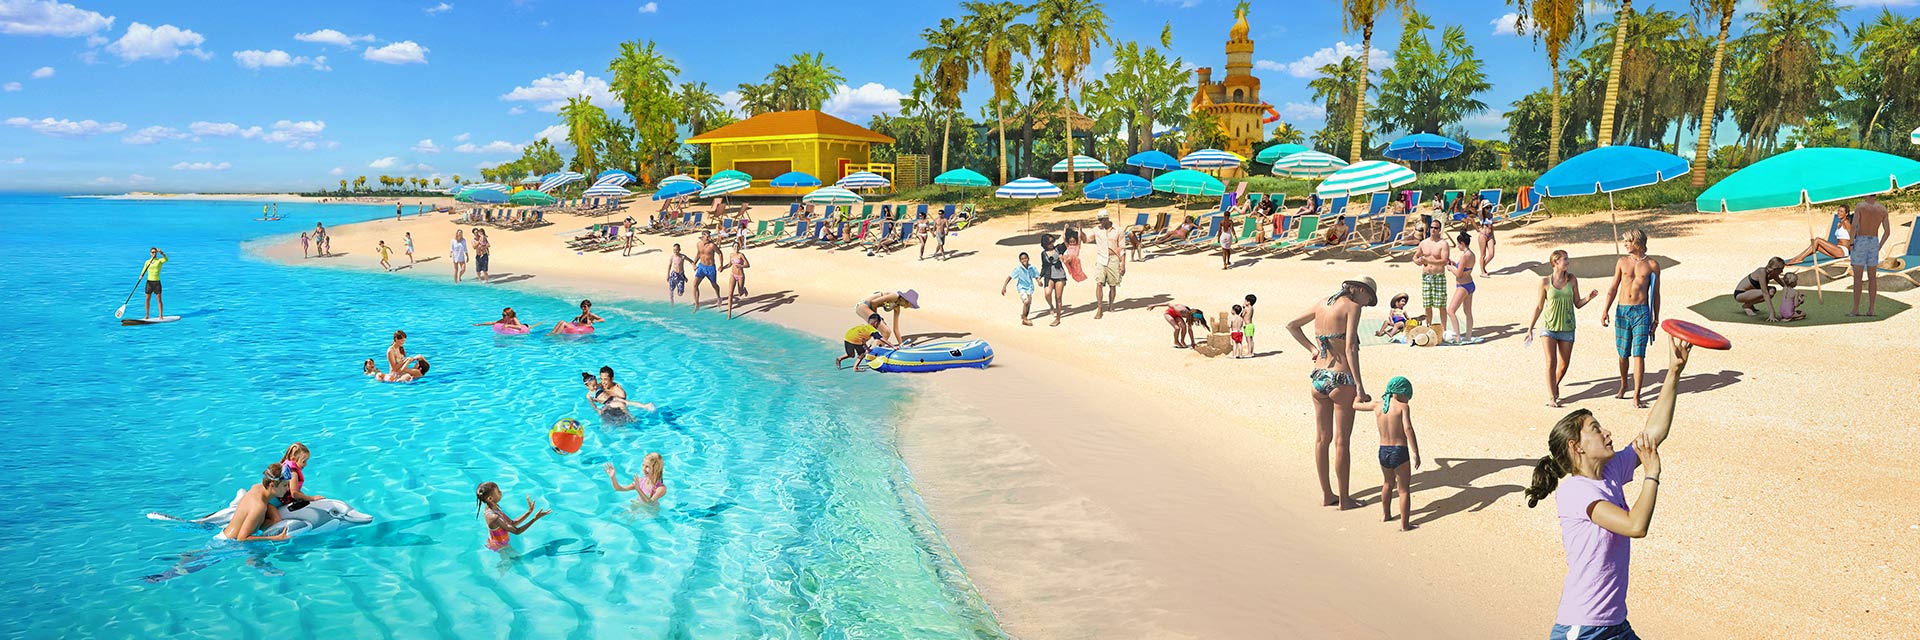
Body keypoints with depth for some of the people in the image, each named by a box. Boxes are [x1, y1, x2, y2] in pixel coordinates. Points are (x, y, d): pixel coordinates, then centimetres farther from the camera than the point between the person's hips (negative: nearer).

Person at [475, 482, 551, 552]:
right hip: (499, 547, -8)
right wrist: (535, 518, -31)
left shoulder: (492, 507, -7)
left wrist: (529, 512, -9)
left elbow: (512, 523, -1)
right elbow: (516, 531, -29)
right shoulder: (494, 517, -35)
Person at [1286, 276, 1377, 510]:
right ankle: (1344, 499, 12)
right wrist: (1360, 387, -19)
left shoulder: (1323, 304, 10)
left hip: (1318, 378, 7)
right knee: (1341, 442, 3)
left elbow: (1291, 325, 21)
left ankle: (1326, 494, 24)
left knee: (1321, 438, 13)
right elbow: (1351, 348, -19)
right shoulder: (1352, 307, -10)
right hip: (1341, 380, -7)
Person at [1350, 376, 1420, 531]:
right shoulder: (1403, 407, -9)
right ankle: (1405, 524, 5)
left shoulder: (1377, 406, 5)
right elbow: (1408, 429, -21)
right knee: (1404, 490, 5)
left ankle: (1386, 514, 41)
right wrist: (1416, 453, -20)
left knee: (1388, 484, 28)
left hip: (1383, 452, 5)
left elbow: (1355, 406, 19)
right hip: (1400, 452, -5)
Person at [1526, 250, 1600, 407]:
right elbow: (1539, 307, 2)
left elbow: (1577, 304, 7)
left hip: (1567, 327, 3)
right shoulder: (1545, 282, -6)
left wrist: (1588, 298, -15)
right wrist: (1530, 328, 4)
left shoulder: (1572, 279, 0)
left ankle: (1554, 386, 34)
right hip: (1549, 326, -3)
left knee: (1564, 364, 8)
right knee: (1551, 362, -7)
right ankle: (1551, 396, -1)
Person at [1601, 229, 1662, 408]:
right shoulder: (1622, 261, 9)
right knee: (1623, 353, 9)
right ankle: (1623, 386, 30)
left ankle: (1636, 397, -6)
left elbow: (1656, 294, 8)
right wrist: (1605, 310, 2)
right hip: (1622, 311, 2)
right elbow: (1613, 288, 11)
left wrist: (1656, 319, 7)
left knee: (1639, 354, -8)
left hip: (1642, 312, -2)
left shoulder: (1652, 265, 3)